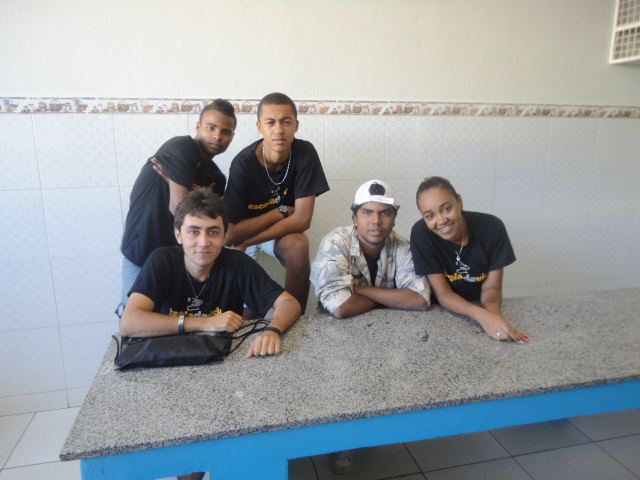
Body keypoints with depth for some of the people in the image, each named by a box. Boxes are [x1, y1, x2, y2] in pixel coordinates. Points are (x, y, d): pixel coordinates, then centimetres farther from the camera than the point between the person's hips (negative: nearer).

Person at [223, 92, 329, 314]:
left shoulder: (305, 153, -23)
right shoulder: (243, 163, -26)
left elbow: (302, 220, -23)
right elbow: (230, 233, -25)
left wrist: (246, 242, -23)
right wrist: (281, 211, -21)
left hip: (283, 231, 0)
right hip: (244, 228, 1)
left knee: (298, 246, -30)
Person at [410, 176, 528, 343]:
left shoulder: (492, 227, -17)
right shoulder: (421, 233, -21)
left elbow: (491, 287, -9)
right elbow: (443, 294, -17)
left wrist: (492, 310, -30)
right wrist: (481, 315, -33)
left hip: (482, 309, 2)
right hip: (443, 313, -1)